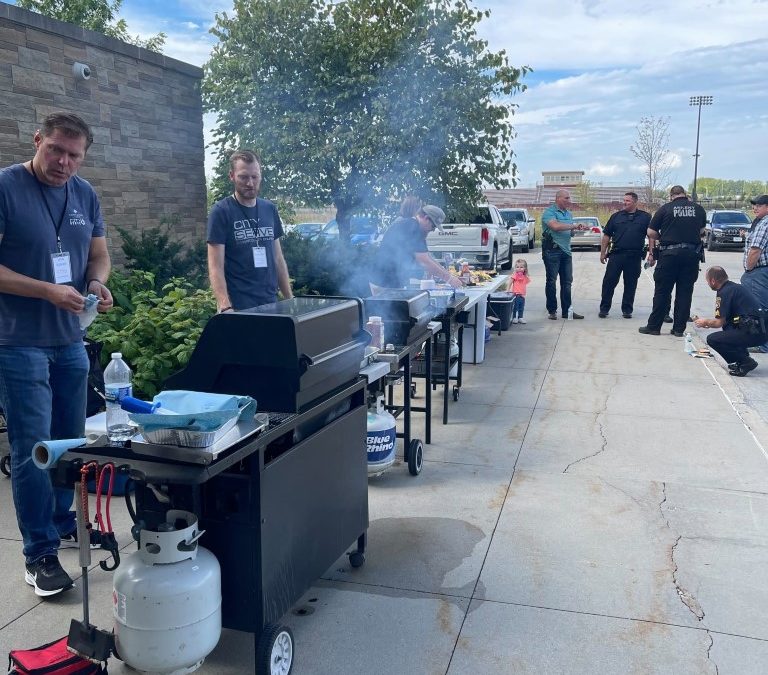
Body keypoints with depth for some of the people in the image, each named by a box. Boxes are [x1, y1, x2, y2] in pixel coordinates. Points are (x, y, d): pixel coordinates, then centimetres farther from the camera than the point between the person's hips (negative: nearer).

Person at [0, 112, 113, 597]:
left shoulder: (85, 194, 7)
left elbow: (99, 254, 14)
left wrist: (98, 283, -7)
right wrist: (48, 291, -22)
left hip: (70, 340, 6)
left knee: (71, 440, 15)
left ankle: (63, 522, 33)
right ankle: (40, 555, 8)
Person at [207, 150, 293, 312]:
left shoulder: (270, 209, 9)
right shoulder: (221, 212, -5)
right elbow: (215, 266, -11)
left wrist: (290, 299, 10)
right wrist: (225, 307, -23)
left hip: (270, 304, 4)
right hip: (239, 308, -4)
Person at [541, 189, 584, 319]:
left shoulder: (569, 214, 17)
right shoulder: (549, 212, -7)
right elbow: (555, 226, -23)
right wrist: (572, 226, -12)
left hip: (566, 251, 7)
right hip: (552, 251, -7)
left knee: (567, 282, 7)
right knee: (551, 281, -1)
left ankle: (567, 310, 13)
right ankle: (552, 311, 6)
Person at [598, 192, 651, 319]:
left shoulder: (645, 217, 5)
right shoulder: (616, 216, 9)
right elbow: (606, 236, 10)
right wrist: (603, 252, 5)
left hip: (634, 256, -1)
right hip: (616, 255, 1)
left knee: (630, 284, 6)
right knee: (609, 282, -2)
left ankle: (627, 310, 17)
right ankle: (604, 308, 7)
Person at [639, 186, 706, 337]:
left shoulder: (666, 208, -2)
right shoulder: (699, 210, 5)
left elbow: (651, 233, -2)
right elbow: (701, 231, 17)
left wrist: (651, 252, 8)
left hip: (670, 253, -2)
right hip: (692, 254, 2)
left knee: (662, 291, 4)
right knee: (685, 292, 7)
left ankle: (654, 326, 9)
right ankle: (679, 328, 10)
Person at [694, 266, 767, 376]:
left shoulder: (724, 293, -9)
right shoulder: (737, 287, 19)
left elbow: (719, 322, -7)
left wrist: (706, 322, 13)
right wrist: (710, 323, 35)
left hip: (752, 333, -10)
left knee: (712, 339, -8)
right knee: (727, 326, 31)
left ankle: (746, 362, -7)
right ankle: (739, 361, 21)